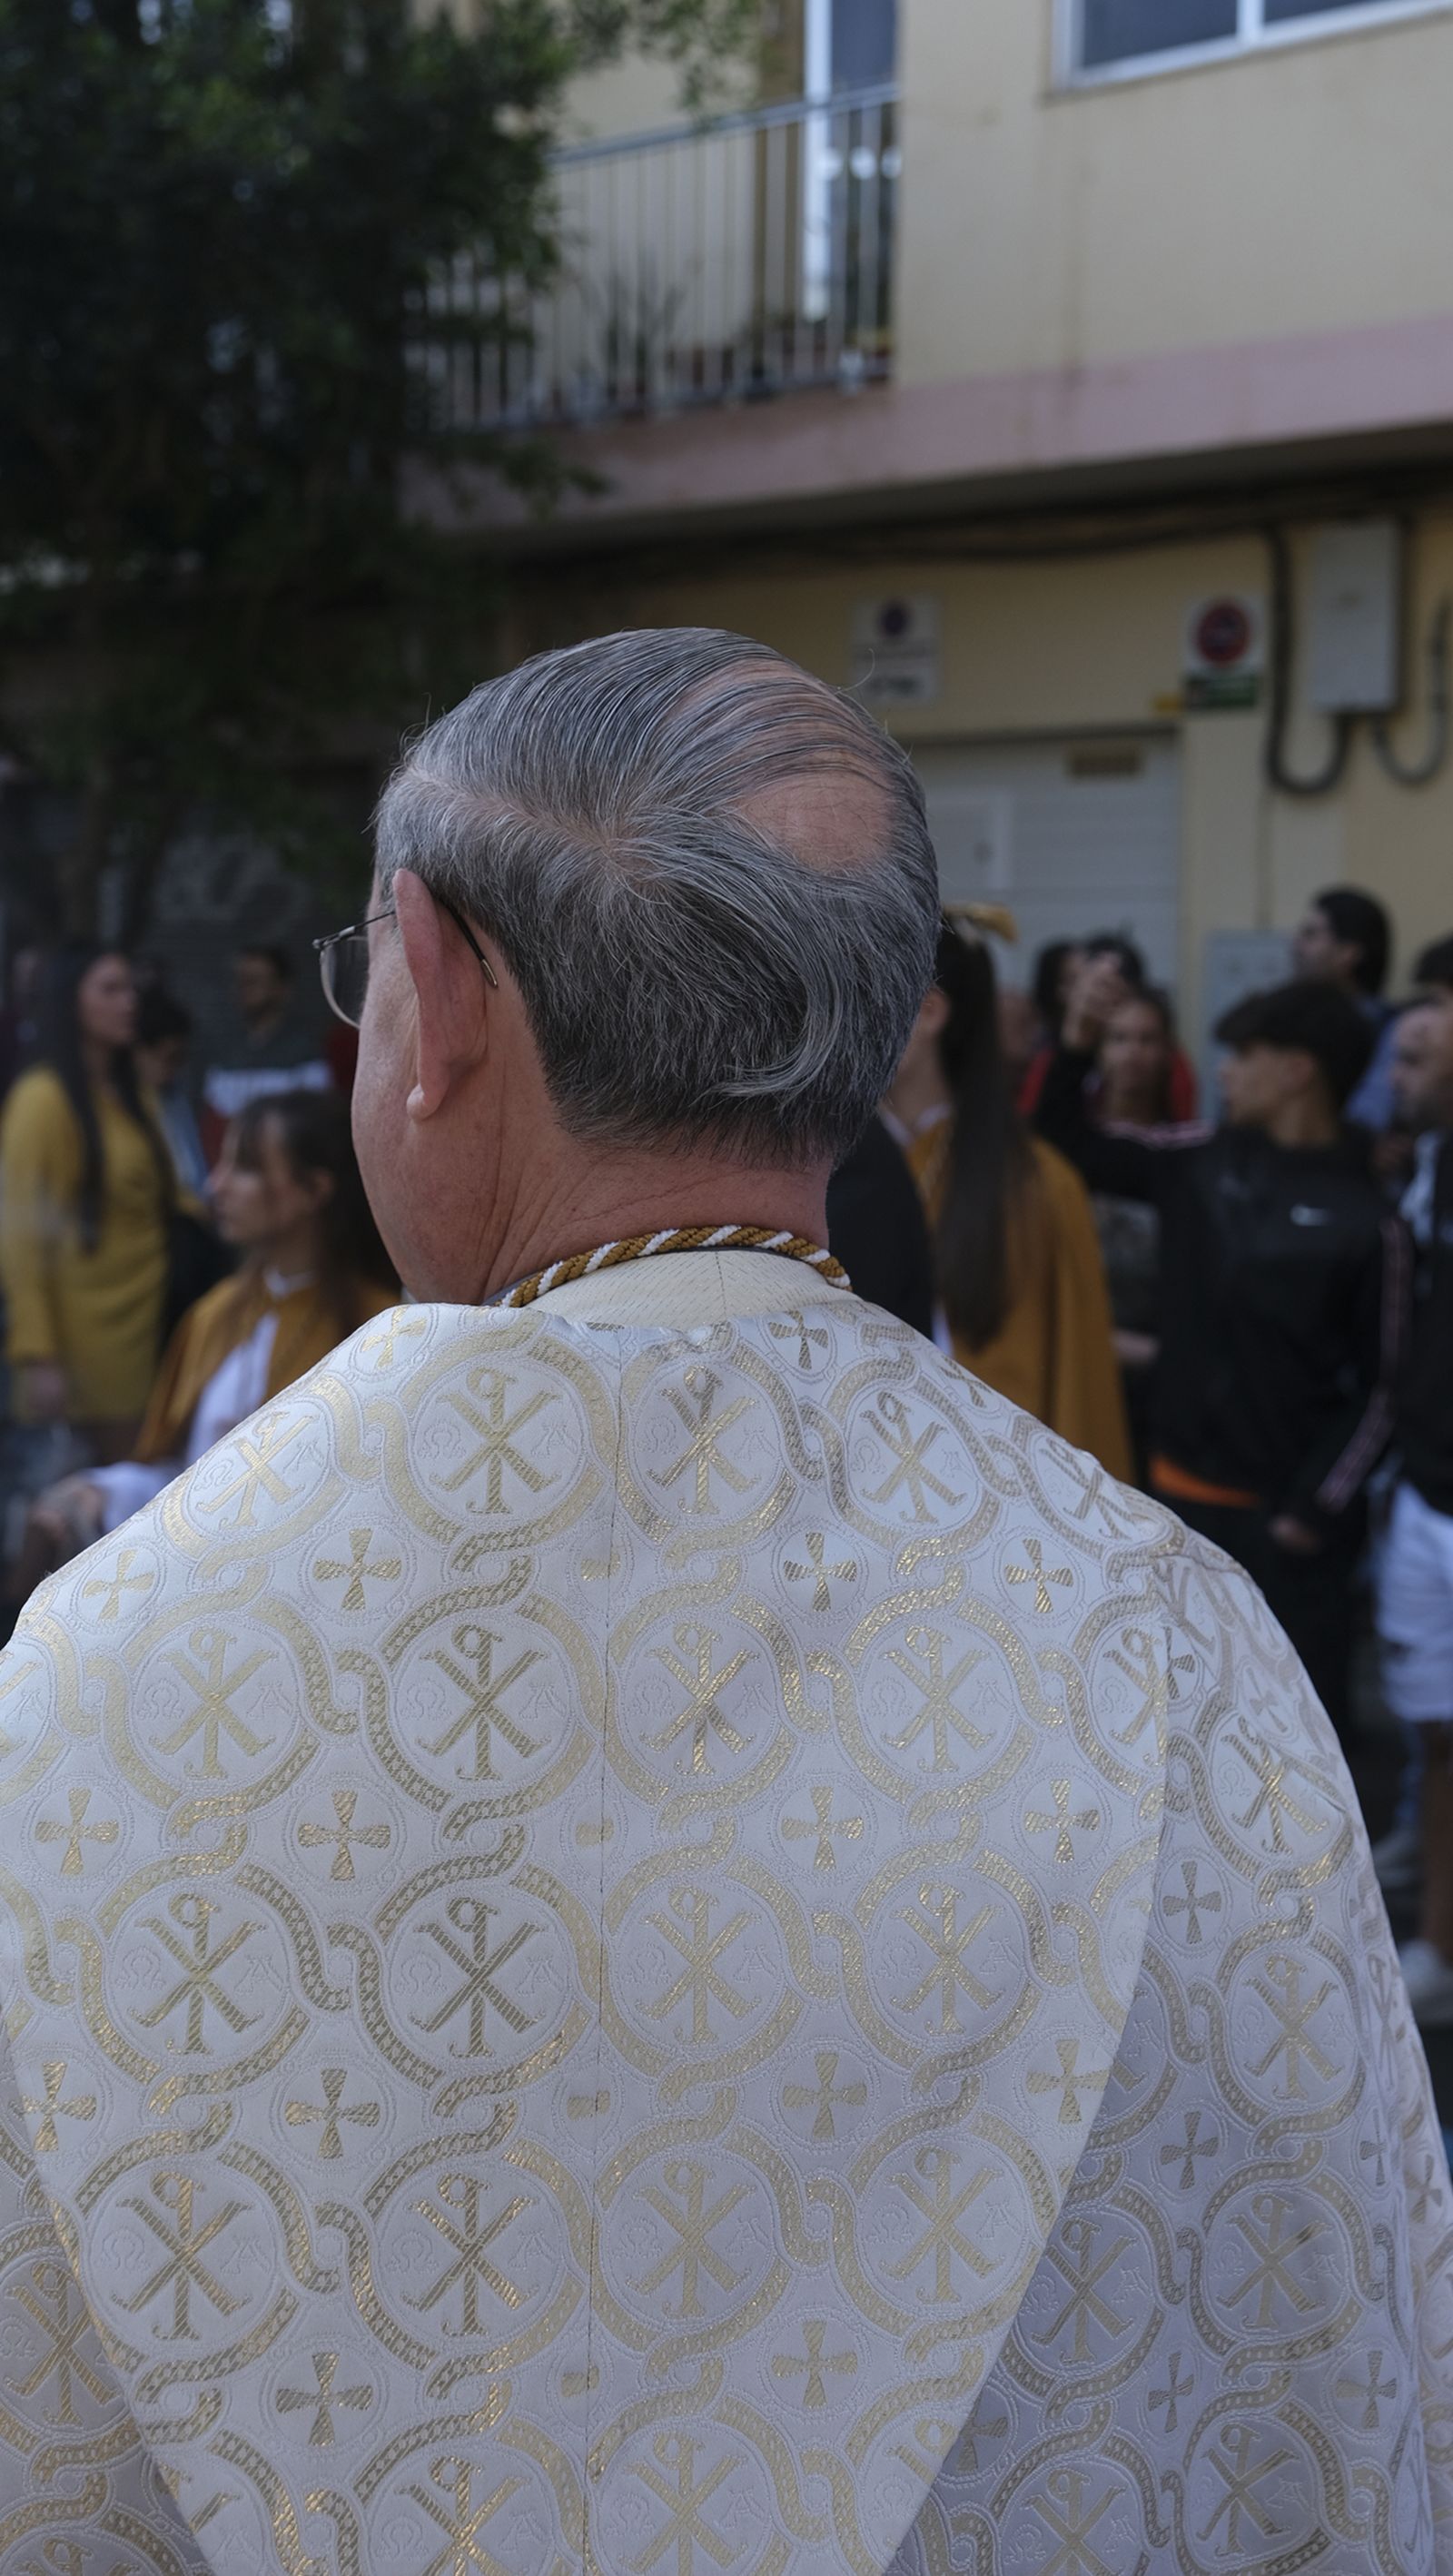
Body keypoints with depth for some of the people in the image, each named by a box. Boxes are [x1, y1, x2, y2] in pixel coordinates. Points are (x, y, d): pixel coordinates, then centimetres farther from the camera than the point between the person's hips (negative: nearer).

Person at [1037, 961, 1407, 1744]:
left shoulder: (1363, 1222, -13)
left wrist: (1314, 1511, -12)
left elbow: (1379, 1385, -10)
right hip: (1183, 1490, 5)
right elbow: (1075, 1149, 9)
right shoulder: (1201, 1162, 1)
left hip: (1286, 1513, -5)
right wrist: (1076, 1046, -6)